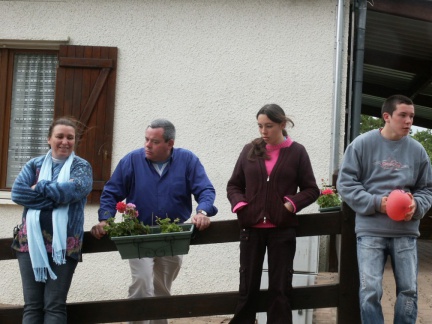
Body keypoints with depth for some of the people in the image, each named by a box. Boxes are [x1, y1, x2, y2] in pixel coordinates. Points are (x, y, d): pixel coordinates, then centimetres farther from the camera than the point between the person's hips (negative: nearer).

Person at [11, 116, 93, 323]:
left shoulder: (81, 167, 7)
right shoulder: (34, 165, 13)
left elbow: (74, 189, -15)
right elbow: (17, 192, -4)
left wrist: (39, 187, -5)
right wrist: (57, 195, -11)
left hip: (64, 244, -2)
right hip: (30, 241, 2)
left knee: (55, 306, -2)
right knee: (32, 305, 3)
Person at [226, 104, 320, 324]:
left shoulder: (296, 151, 1)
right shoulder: (250, 150, 5)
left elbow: (311, 190, 4)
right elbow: (234, 185, 11)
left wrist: (292, 204, -12)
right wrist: (239, 204, -8)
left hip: (282, 230, -1)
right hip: (251, 229, 2)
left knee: (280, 288, 8)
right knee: (247, 287, 9)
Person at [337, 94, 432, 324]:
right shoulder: (363, 144, -2)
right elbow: (345, 183, -2)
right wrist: (375, 203, -15)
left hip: (406, 232, 3)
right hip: (370, 230, -3)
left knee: (409, 290, 7)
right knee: (370, 291, -5)